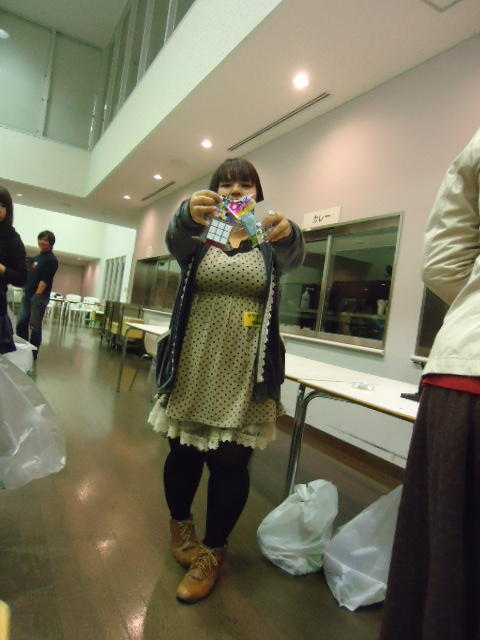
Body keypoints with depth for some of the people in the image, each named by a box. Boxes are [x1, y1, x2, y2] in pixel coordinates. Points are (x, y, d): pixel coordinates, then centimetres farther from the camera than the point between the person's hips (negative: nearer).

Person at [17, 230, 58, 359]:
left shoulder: (51, 260, -6)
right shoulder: (36, 258, 18)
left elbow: (45, 280, -15)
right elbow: (29, 276, 21)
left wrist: (37, 294, -20)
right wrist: (26, 292, 14)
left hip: (39, 296, -8)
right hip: (27, 295, 8)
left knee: (35, 326, -4)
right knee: (21, 322, 8)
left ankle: (33, 353, 5)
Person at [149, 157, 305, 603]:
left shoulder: (268, 242, 5)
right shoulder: (199, 236, 7)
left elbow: (291, 257, -18)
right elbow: (175, 240, -17)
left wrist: (287, 232, -41)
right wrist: (188, 215, -40)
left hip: (245, 370, -1)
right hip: (195, 363, 1)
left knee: (230, 461, 3)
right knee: (184, 452, 11)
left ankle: (212, 552, 26)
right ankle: (180, 524, 40)